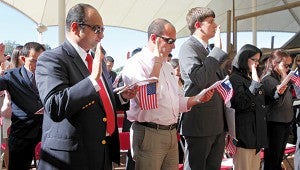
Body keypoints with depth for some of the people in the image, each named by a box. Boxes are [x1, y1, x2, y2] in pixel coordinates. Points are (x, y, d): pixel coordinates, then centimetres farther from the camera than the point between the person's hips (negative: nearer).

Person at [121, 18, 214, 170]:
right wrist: (157, 62, -19)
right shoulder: (135, 64, -11)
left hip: (172, 134, 8)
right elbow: (146, 102, -25)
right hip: (149, 134, -8)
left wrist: (198, 99, 3)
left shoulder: (167, 66, 16)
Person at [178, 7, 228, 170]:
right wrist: (217, 49, -17)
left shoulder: (210, 51, 18)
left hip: (217, 124, 8)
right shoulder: (188, 47, -9)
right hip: (199, 124, -8)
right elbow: (200, 79, -24)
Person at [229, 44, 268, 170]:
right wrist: (255, 83, -20)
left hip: (257, 132, 9)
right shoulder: (235, 78, -9)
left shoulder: (251, 78, 18)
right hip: (244, 134, -9)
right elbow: (242, 103, -22)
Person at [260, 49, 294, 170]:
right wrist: (279, 93, -34)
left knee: (279, 157, 17)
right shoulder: (268, 79, -14)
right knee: (271, 160, -1)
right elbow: (278, 102, -22)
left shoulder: (281, 78, 11)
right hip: (274, 124, -9)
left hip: (286, 122, 9)